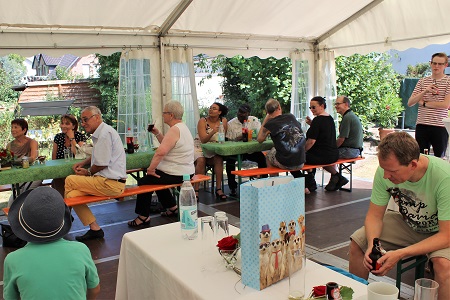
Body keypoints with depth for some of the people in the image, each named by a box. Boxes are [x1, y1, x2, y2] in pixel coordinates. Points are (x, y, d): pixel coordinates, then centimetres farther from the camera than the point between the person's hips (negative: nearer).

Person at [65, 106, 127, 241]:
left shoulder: (105, 133, -16)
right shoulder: (100, 133, 18)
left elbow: (102, 164, -17)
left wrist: (88, 172, 0)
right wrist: (83, 163, 16)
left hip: (110, 183, -10)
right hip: (108, 181, 10)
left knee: (69, 180, -6)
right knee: (72, 194, 1)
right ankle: (94, 229, 5)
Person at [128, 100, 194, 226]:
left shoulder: (175, 130, -20)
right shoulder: (183, 127, 12)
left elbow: (161, 152, -30)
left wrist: (150, 168, -21)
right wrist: (157, 133, 12)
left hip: (176, 175, -10)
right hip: (186, 172, 10)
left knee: (143, 181, 0)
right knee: (158, 179, 31)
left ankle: (143, 217, 6)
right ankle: (172, 208, 33)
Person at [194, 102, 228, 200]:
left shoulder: (223, 121, 1)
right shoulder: (202, 121, -8)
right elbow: (203, 140, -18)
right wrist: (213, 132, -34)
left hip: (214, 149, 2)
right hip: (199, 147, -2)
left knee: (219, 159, -27)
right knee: (201, 161, -30)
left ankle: (218, 189, -21)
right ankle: (196, 190, -25)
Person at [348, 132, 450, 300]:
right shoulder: (385, 171, -22)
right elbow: (375, 215, -11)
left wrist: (400, 254, -38)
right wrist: (372, 245, -30)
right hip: (407, 223, 4)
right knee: (357, 242, -11)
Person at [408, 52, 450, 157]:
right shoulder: (422, 81, 10)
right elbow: (410, 103, 3)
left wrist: (424, 103, -4)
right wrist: (425, 91, -11)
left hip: (440, 126, -3)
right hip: (422, 125, 3)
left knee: (439, 159, 4)